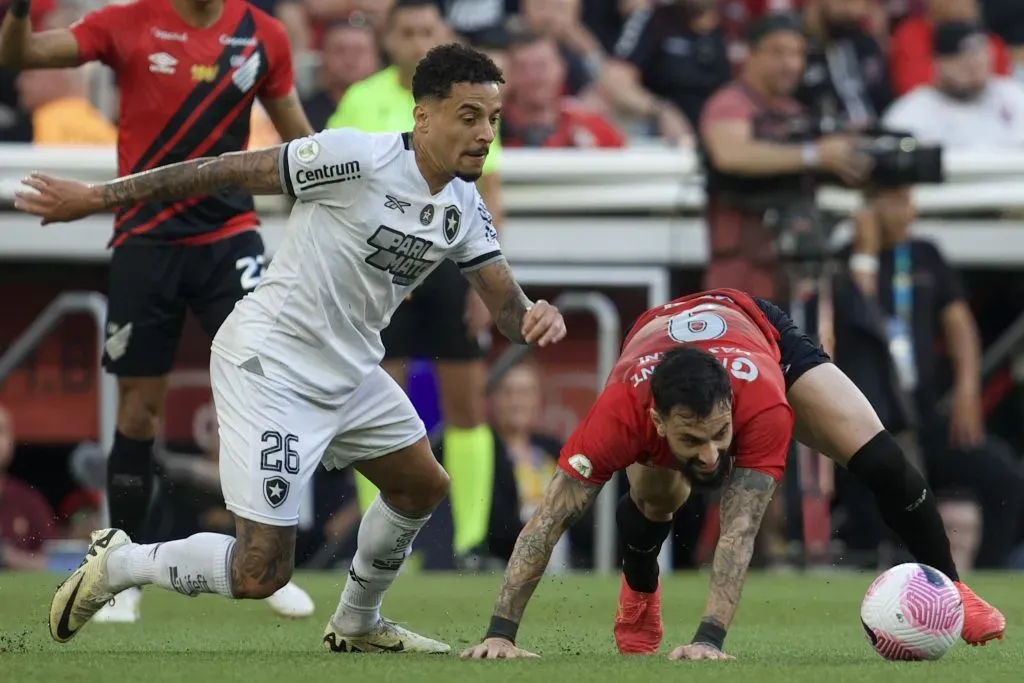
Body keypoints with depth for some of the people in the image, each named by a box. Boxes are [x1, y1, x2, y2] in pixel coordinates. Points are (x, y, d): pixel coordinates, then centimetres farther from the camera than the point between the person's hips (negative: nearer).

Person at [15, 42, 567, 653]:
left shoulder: (466, 208, 3)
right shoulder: (359, 157, -21)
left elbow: (505, 304, 5)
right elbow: (226, 172, -18)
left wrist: (536, 317, -22)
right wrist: (96, 198, -16)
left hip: (350, 372, 8)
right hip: (271, 368, -8)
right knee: (260, 573, -12)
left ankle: (357, 625, 43)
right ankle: (117, 565, 10)